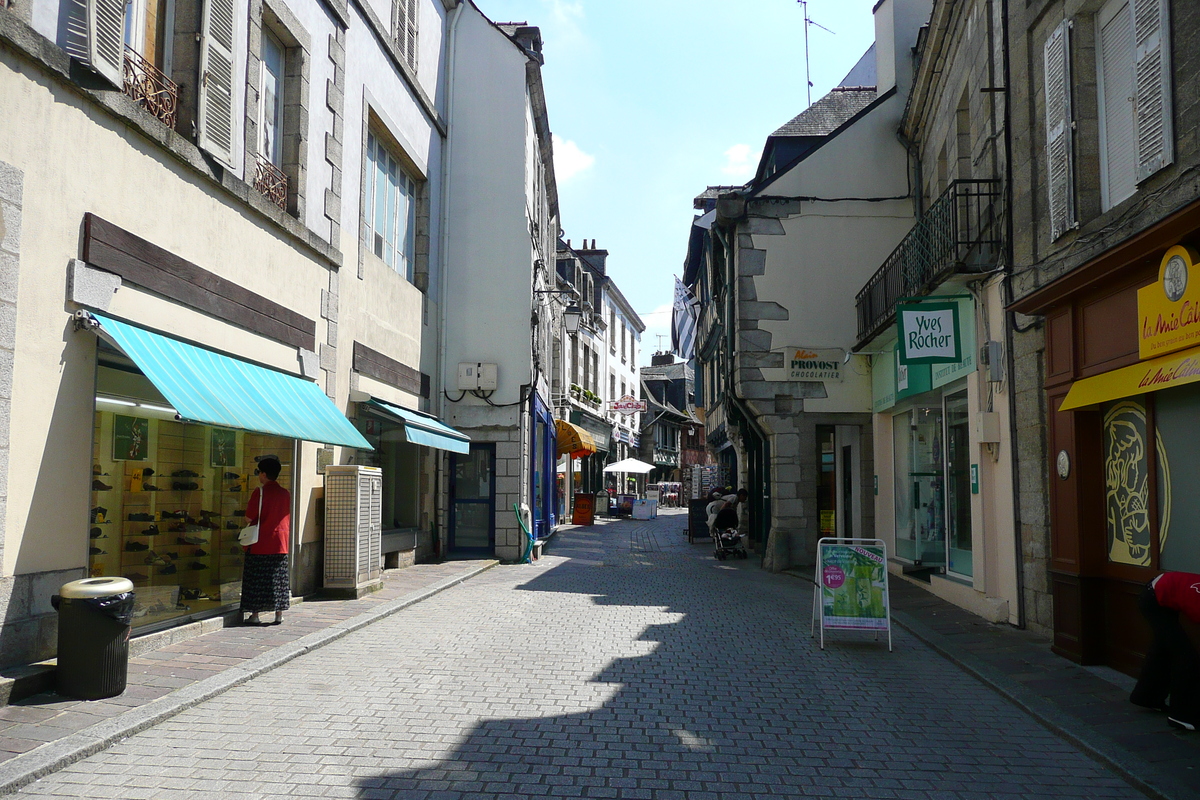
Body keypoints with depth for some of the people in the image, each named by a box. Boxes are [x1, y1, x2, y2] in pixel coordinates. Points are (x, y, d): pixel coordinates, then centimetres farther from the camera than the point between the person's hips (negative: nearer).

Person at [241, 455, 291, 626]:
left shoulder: (260, 492, -11)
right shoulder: (286, 494, 5)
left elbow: (249, 517, -10)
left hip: (259, 544, -5)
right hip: (280, 544, 5)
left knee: (256, 580, 3)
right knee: (278, 580, 9)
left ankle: (254, 615, 5)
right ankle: (279, 614, 12)